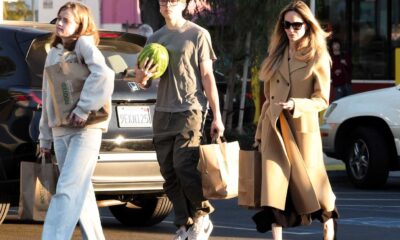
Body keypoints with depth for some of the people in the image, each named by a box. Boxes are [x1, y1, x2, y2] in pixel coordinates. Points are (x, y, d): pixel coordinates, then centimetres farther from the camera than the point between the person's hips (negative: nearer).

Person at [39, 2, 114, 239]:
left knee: (68, 189, -16)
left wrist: (84, 108, -24)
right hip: (60, 130, 7)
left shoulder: (84, 44, -4)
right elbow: (47, 97, 20)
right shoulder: (53, 54, 18)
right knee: (81, 191, 9)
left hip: (85, 130, -7)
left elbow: (103, 75, -22)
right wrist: (45, 136, 18)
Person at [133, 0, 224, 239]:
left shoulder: (198, 34, 1)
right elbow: (144, 82, 19)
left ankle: (202, 217, 1)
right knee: (169, 173, 2)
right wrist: (142, 76, -7)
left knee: (184, 167, -16)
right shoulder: (155, 38, 15)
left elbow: (207, 76, 0)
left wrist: (217, 116, -5)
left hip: (190, 110, -5)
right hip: (163, 113, 5)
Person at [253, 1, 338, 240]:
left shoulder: (318, 58, -3)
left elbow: (322, 100, -6)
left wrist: (296, 105, -23)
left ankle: (328, 221, 34)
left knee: (309, 181, 7)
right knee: (273, 183, -9)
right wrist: (260, 131, 14)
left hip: (303, 128, -3)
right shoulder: (277, 56, 11)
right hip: (275, 130, 3)